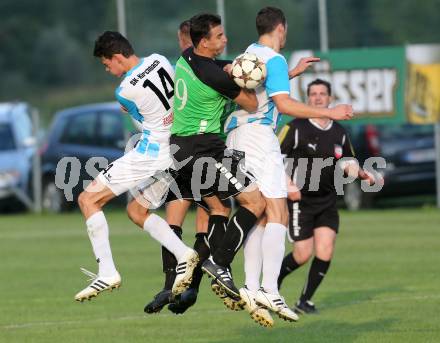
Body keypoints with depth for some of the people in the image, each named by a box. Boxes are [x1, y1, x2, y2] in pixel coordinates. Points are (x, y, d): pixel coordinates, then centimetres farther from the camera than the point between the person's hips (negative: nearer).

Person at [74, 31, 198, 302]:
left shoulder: (124, 91, -17)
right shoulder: (159, 60, 0)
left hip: (150, 153, -8)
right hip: (176, 151, 8)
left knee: (89, 199, -2)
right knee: (136, 210, 22)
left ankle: (107, 272, -9)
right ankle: (183, 254, 2)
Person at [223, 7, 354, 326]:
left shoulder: (250, 53, 19)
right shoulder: (274, 59, -7)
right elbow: (284, 104, -17)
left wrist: (293, 72, 47)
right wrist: (328, 112, -14)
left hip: (237, 137, 9)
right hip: (260, 135, -9)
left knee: (257, 217, 8)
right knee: (277, 215, -12)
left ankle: (252, 288, -2)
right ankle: (269, 290, -24)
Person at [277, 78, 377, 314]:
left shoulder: (339, 133, 8)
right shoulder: (295, 128, -6)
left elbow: (348, 163, 19)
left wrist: (363, 174, -1)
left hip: (328, 201, 4)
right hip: (301, 200, -4)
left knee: (325, 252, -9)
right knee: (303, 254, -7)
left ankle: (304, 301, 5)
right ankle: (273, 282, 21)